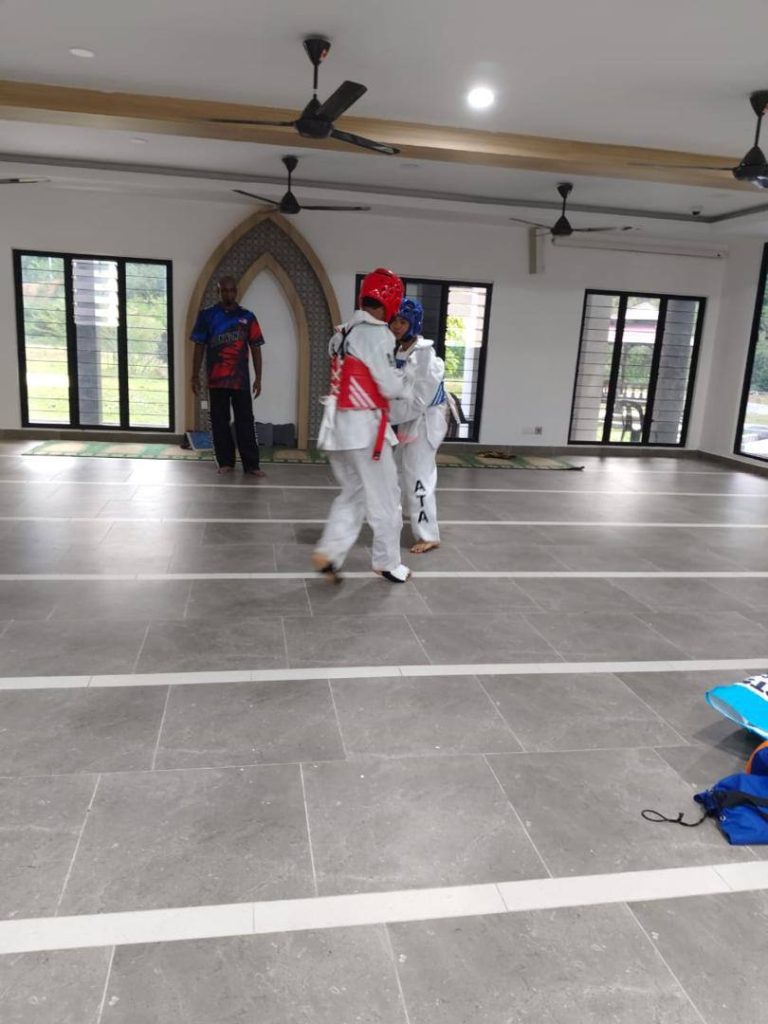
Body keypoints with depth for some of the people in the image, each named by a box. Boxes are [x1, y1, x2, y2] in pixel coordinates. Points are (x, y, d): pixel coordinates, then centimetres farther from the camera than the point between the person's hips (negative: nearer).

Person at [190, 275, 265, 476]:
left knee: (245, 421, -1)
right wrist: (195, 376, 2)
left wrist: (258, 377, 1)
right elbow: (199, 347, 7)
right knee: (219, 421, 5)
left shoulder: (247, 317, 6)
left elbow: (255, 348, 6)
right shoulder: (207, 315, 6)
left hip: (241, 379, 0)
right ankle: (225, 462, 15)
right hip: (216, 379, 1)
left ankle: (251, 464, 1)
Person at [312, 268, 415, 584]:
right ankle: (387, 563, 19)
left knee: (354, 493, 17)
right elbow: (390, 387, -13)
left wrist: (395, 376, 14)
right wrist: (409, 385, 7)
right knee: (384, 497, 7)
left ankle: (328, 552, 5)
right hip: (364, 426, -8)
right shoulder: (376, 333, -13)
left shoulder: (343, 333, 12)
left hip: (339, 424, 8)